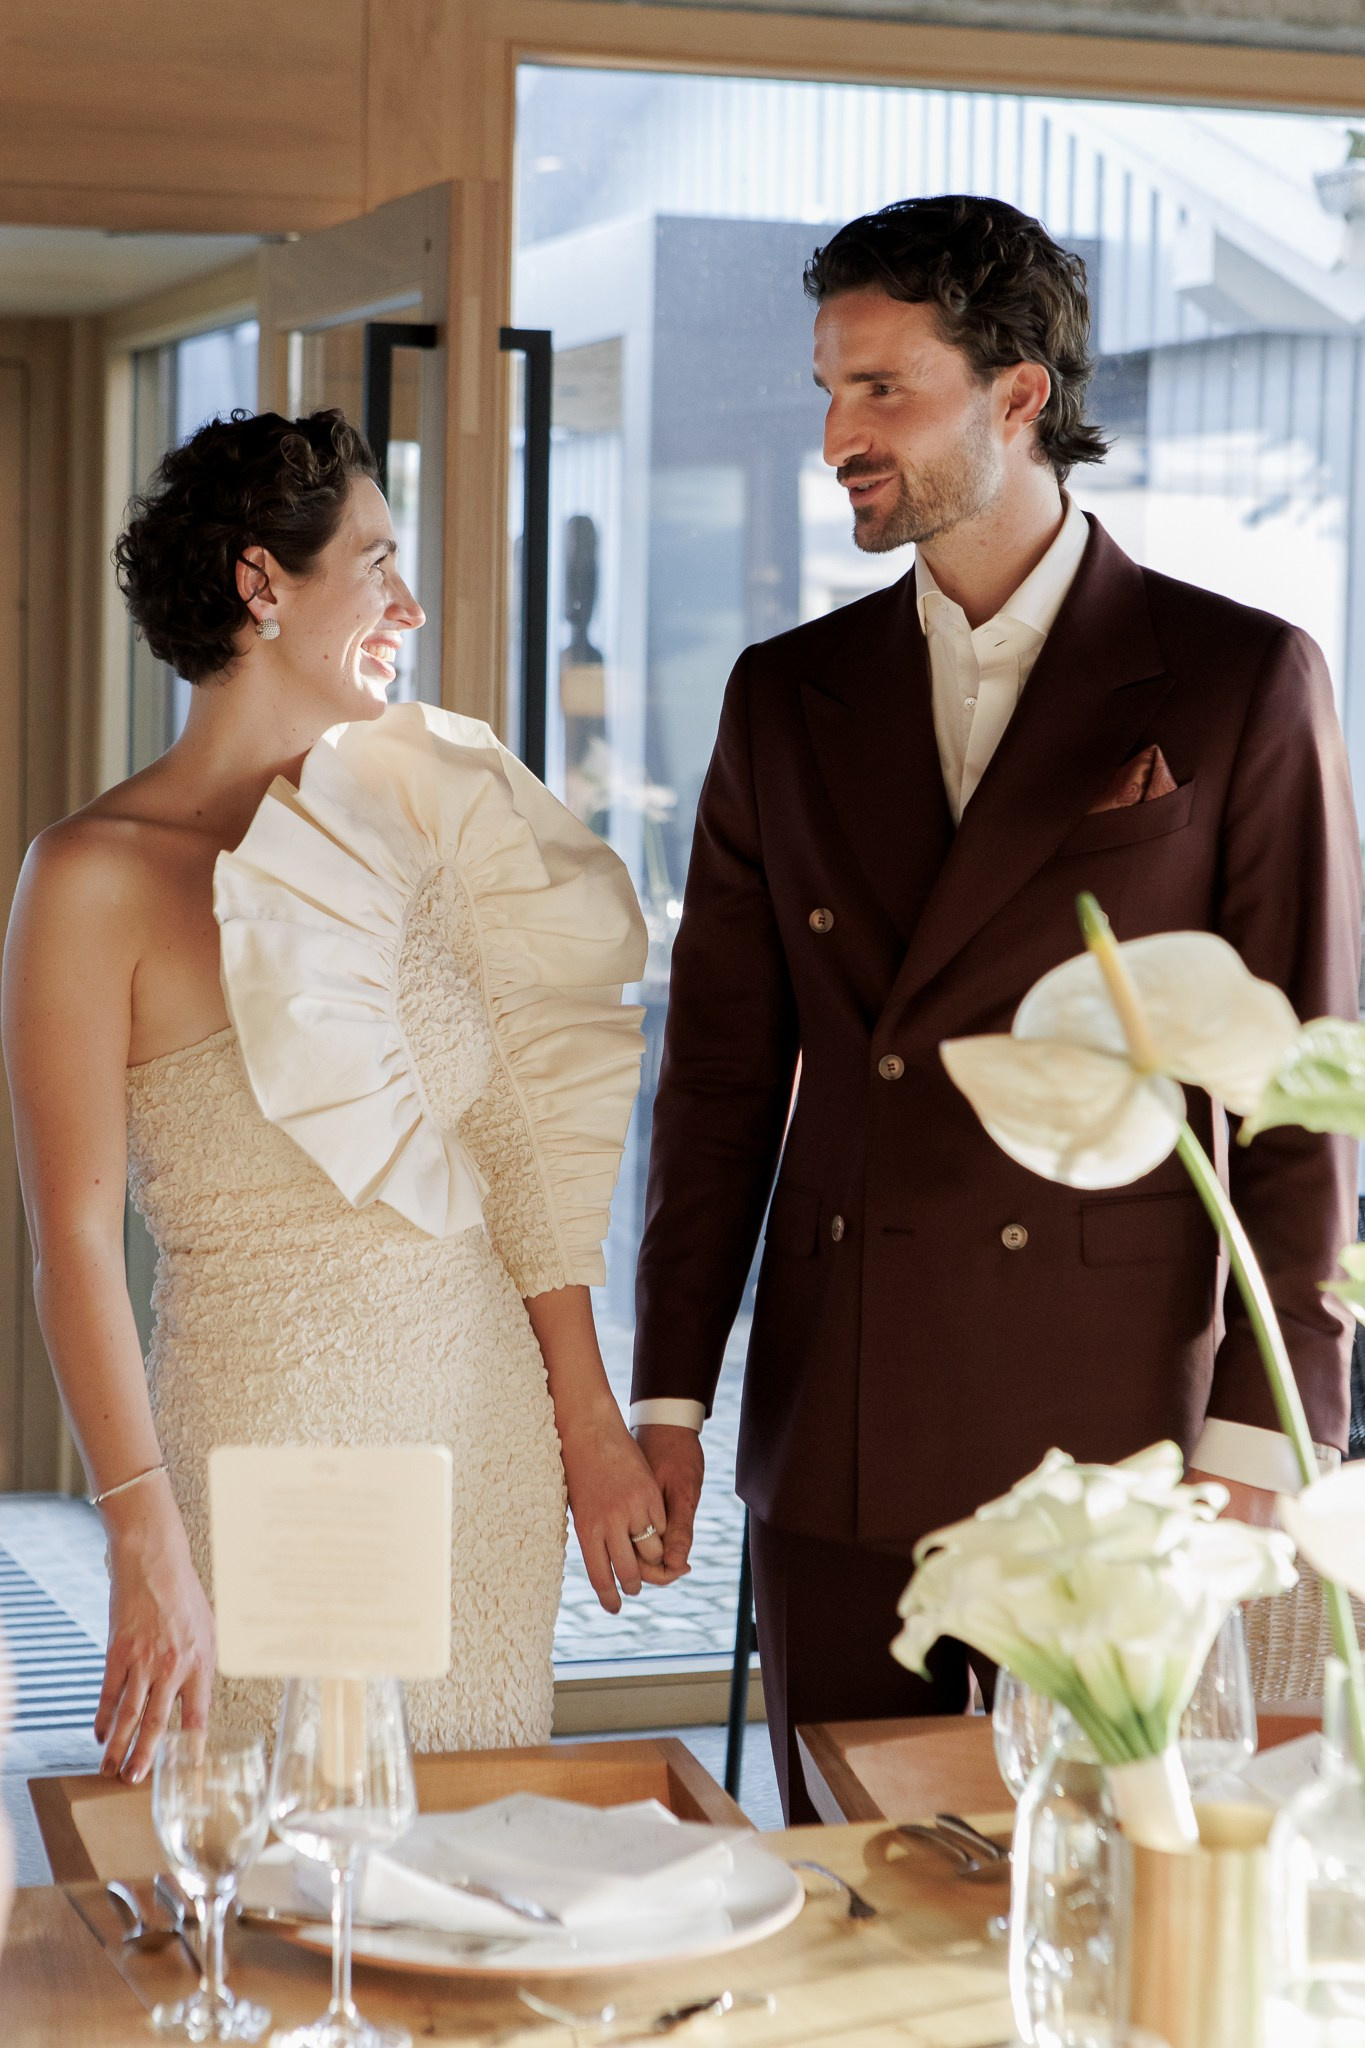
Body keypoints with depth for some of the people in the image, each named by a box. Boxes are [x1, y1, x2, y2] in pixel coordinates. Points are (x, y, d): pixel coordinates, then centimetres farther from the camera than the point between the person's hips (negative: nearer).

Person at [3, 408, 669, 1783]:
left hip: (486, 1418, 5)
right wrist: (148, 1553, -18)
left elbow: (523, 1135, 10)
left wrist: (589, 1421, 9)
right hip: (265, 1424, -5)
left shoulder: (406, 804, 7)